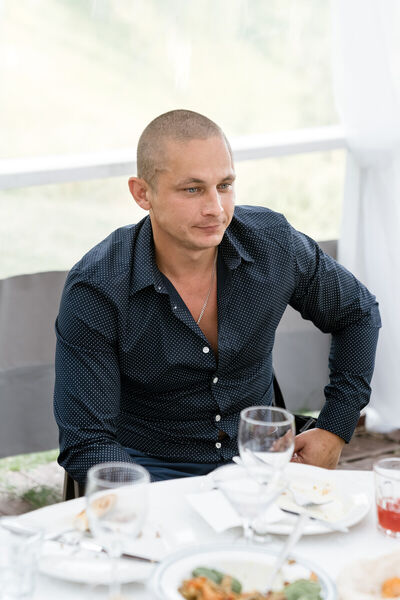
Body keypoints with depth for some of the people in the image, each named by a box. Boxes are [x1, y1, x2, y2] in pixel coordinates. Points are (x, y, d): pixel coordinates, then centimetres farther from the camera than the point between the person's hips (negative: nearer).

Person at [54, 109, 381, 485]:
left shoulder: (274, 243, -9)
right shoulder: (94, 290, -18)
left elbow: (358, 313, 11)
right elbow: (86, 444, -15)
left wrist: (335, 429, 4)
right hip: (154, 471, -2)